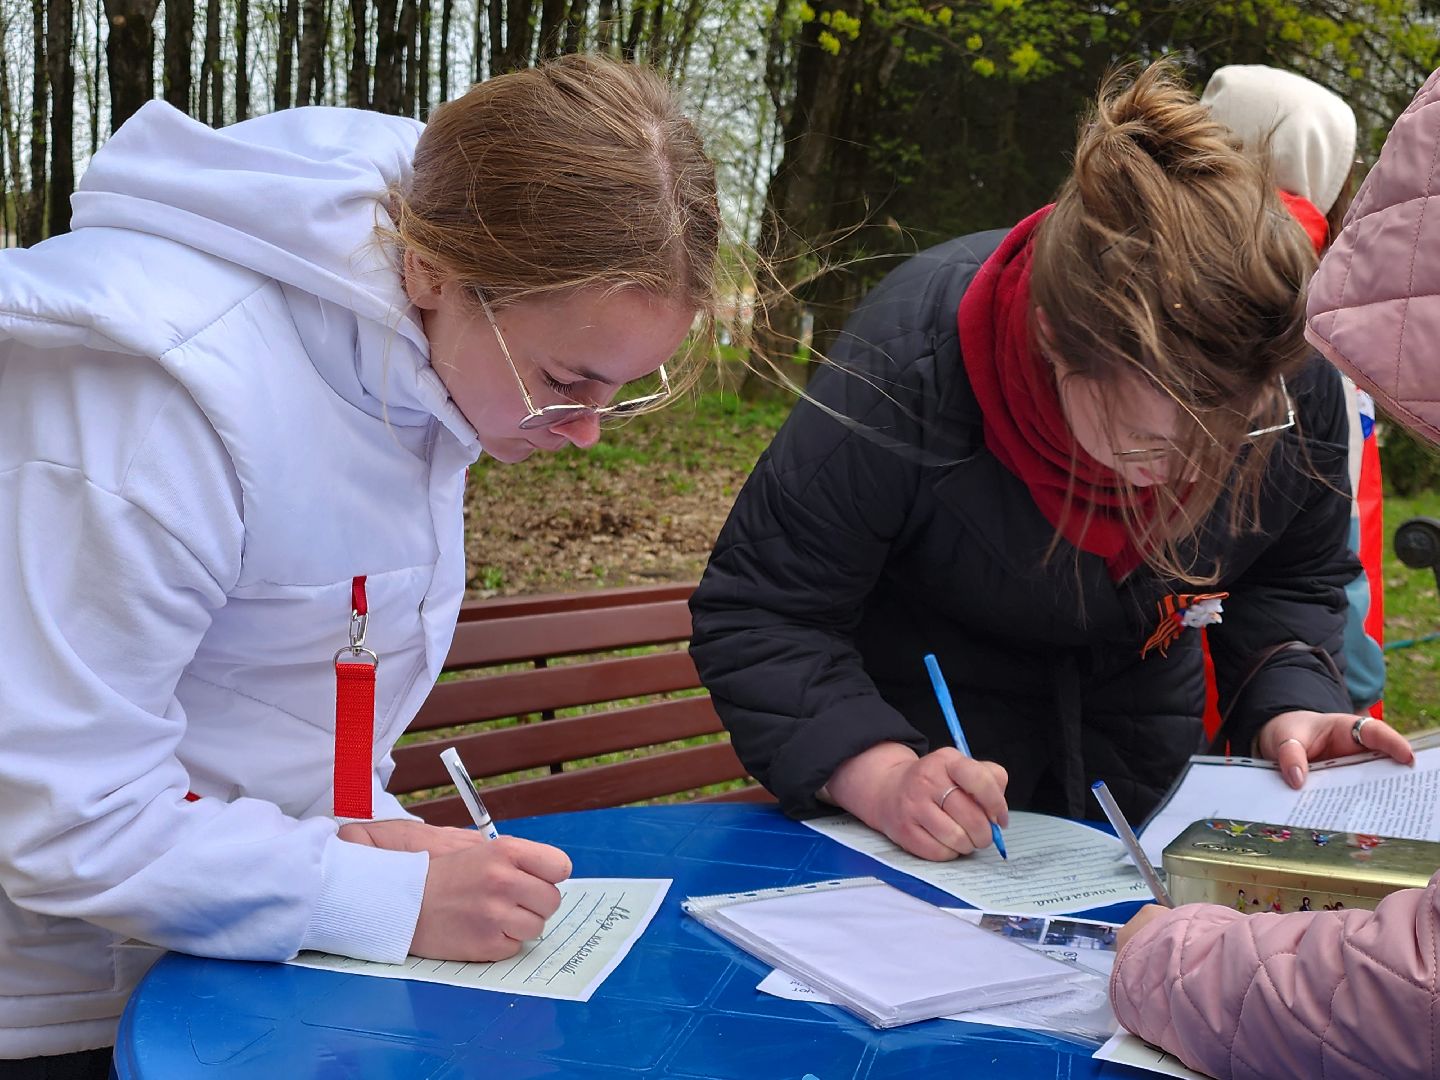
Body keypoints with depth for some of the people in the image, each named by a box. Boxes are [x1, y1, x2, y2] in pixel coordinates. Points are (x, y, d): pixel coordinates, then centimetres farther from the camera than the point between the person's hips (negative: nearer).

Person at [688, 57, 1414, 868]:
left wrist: (1288, 703, -22)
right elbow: (755, 615, -29)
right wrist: (879, 775, -43)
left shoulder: (1300, 382, -23)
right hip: (925, 732, -3)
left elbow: (1294, 578, -3)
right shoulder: (907, 371, -36)